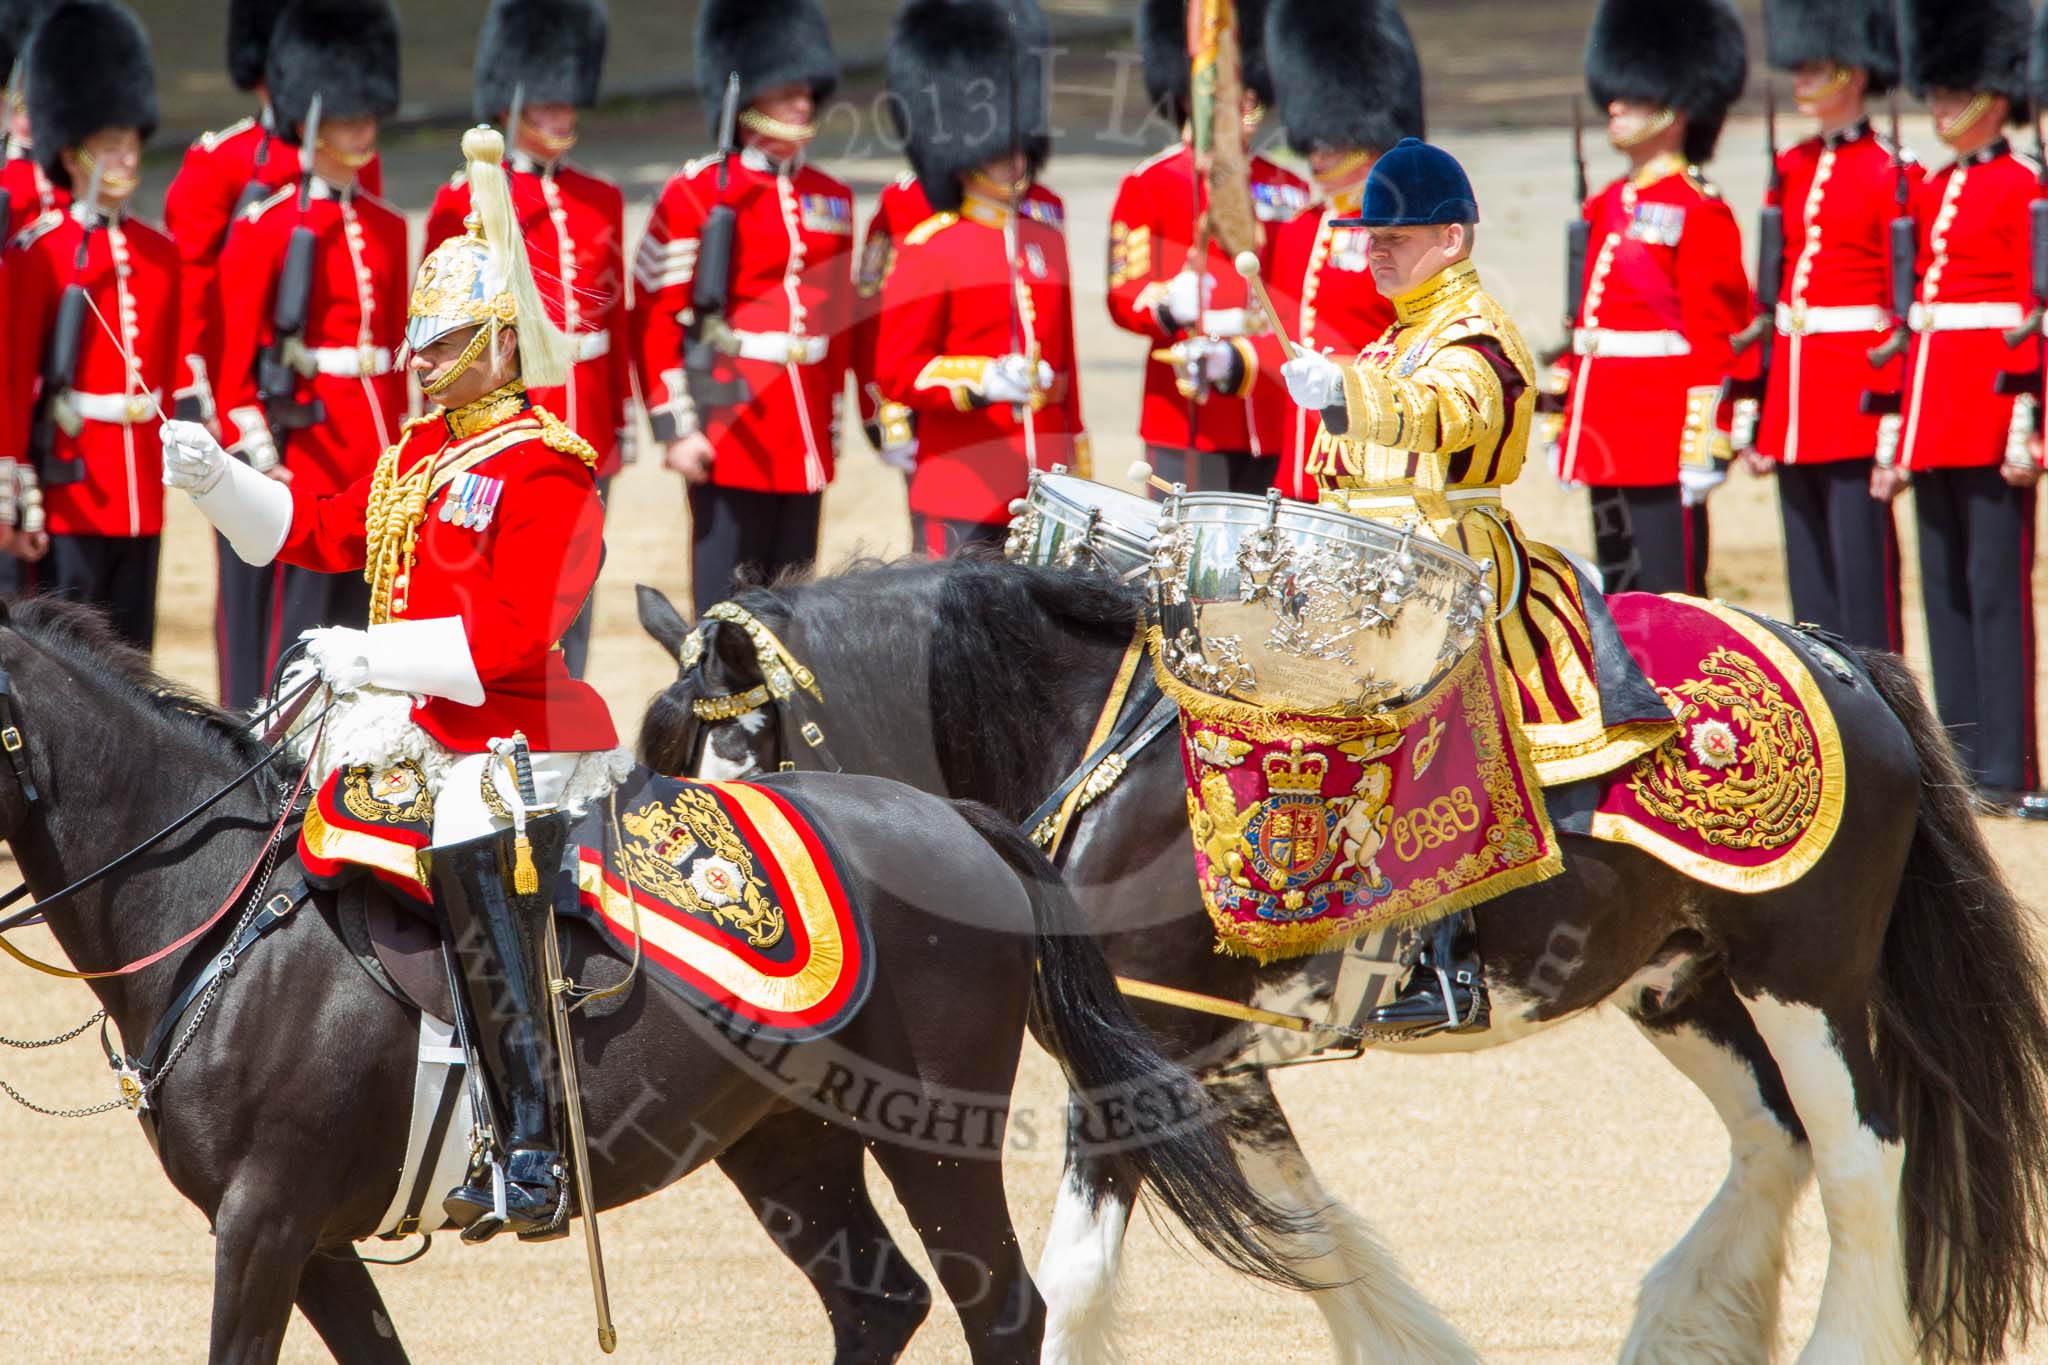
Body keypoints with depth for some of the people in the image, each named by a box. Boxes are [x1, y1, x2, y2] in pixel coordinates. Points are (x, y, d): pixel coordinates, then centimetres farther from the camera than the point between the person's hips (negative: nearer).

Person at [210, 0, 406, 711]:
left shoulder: (385, 229, 13)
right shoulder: (266, 226, -7)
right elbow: (232, 352, -10)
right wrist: (257, 460, -17)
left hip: (371, 470, 6)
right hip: (299, 458, -6)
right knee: (286, 643, -4)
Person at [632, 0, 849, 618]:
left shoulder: (830, 199, 13)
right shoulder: (697, 194, -5)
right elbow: (655, 320, -7)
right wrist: (676, 427, -12)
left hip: (805, 444, 6)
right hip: (731, 433, -6)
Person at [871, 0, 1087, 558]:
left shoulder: (1046, 242, 16)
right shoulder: (927, 251, -4)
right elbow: (897, 372, -7)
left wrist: (1078, 471, 20)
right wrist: (984, 380, -22)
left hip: (1044, 498, 6)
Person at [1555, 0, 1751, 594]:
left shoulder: (1698, 210, -9)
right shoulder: (1609, 205, 16)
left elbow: (1714, 343, -12)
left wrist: (1703, 448, -17)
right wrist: (1571, 424, 20)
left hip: (1663, 443, -9)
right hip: (1608, 442, 9)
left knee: (1671, 595, -8)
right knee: (1619, 603, 10)